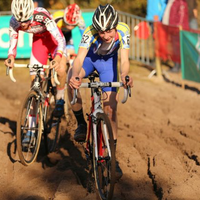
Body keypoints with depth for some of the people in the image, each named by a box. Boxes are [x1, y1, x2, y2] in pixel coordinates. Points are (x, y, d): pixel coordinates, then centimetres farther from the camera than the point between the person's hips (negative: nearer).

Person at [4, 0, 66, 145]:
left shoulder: (42, 16, -38)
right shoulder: (14, 22, -26)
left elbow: (60, 39, -40)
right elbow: (12, 44, -17)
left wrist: (58, 57, -57)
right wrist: (11, 57, -39)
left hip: (53, 38, -3)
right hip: (38, 40, 3)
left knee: (61, 71, -27)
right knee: (34, 81, -6)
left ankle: (60, 99, 7)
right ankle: (31, 129, -6)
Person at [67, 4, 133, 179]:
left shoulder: (123, 30, -32)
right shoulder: (90, 33, -35)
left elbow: (124, 60, -34)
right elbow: (79, 58, -43)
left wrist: (124, 75, -56)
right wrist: (74, 76, -64)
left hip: (108, 61, 1)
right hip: (90, 58, -1)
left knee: (111, 107, -7)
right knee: (71, 80, -34)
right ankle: (81, 124, -14)